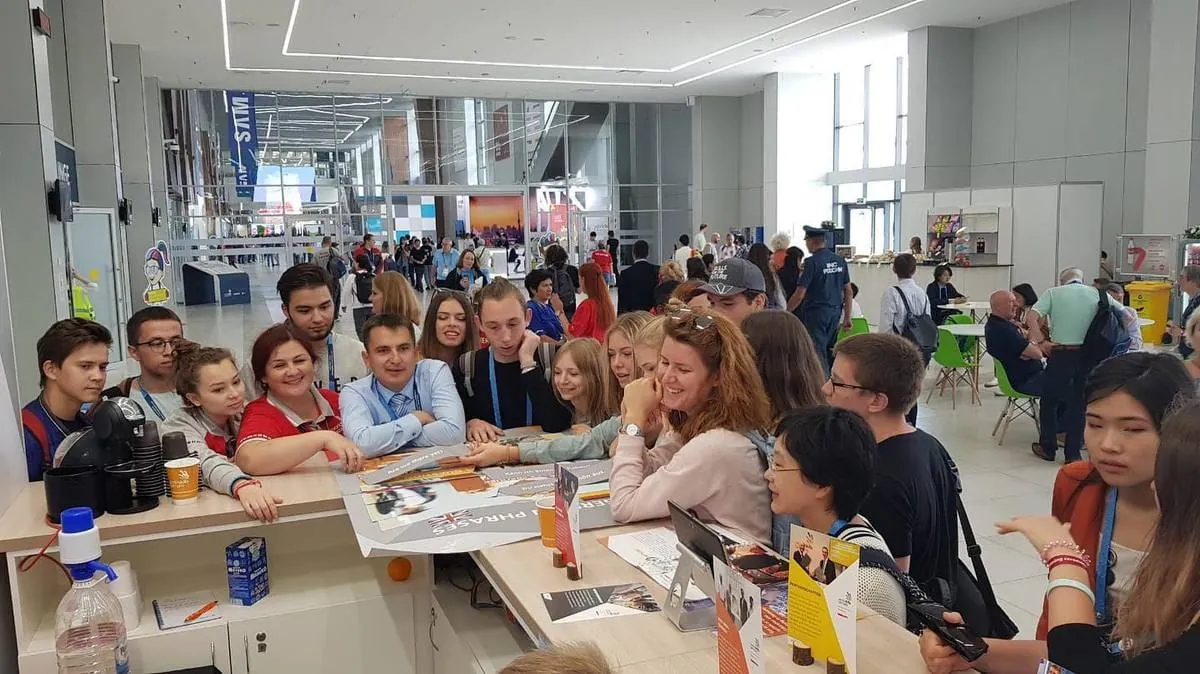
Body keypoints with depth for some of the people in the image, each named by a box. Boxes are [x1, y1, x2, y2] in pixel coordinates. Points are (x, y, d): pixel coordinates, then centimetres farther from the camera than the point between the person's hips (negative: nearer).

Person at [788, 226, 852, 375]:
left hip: (816, 312, -7)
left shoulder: (812, 262, -13)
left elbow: (799, 295, -14)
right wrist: (847, 317, 16)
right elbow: (848, 291, 10)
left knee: (818, 353, -2)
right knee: (830, 351, 16)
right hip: (835, 312, 7)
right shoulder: (840, 261, 7)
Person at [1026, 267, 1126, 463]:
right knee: (1080, 402, 13)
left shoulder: (1052, 293, 4)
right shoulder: (1099, 294, 9)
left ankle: (1048, 448, 22)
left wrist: (1042, 342, -7)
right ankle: (1073, 453, 17)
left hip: (1061, 353, -2)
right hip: (1090, 356, 2)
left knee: (1049, 400, 14)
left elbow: (1031, 317, -11)